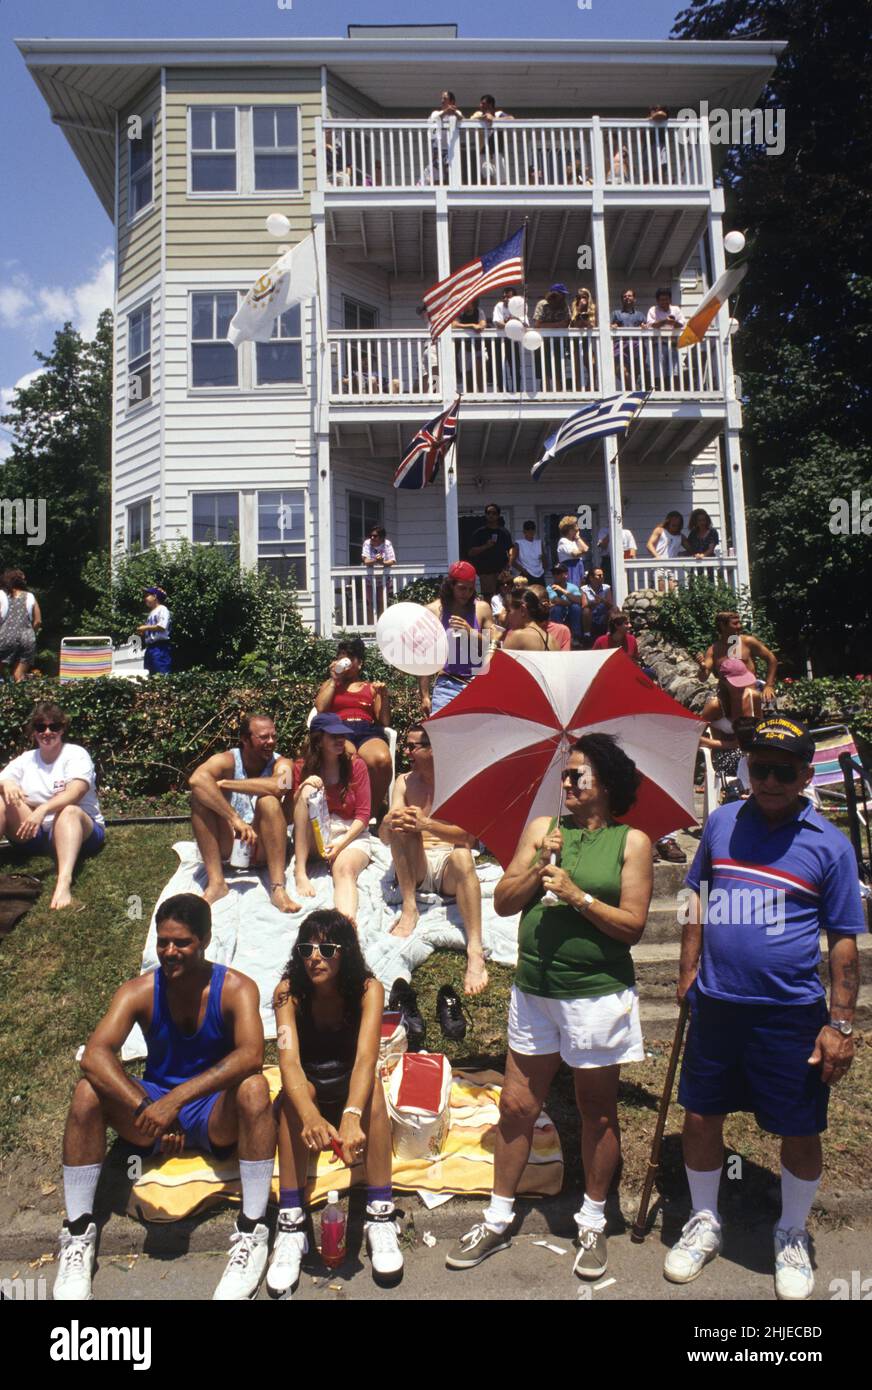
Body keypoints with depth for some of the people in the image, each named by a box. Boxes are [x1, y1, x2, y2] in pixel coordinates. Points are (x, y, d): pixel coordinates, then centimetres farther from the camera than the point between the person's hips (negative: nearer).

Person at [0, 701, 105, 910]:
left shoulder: (76, 755, -5)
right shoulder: (25, 759, 10)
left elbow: (75, 792, -22)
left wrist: (43, 809, -39)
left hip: (81, 831, -4)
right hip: (34, 836, 4)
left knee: (69, 811, -38)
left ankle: (64, 881, -62)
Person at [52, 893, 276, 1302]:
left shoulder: (236, 988, -16)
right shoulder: (139, 991, -10)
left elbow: (251, 1054, -34)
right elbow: (94, 1054, -25)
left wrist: (177, 1098, -43)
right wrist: (147, 1108, -39)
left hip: (216, 1115, -2)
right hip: (153, 1103, 3)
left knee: (254, 1087, -34)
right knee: (88, 1092, -23)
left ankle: (252, 1232, -24)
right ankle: (78, 1234, -11)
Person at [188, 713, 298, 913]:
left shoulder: (281, 764, -6)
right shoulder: (226, 761, -6)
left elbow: (279, 786, -33)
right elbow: (196, 779, -30)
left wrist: (225, 784, -25)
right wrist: (235, 819, -38)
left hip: (264, 847, -1)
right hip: (227, 846, 1)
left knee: (268, 801, -28)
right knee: (201, 795, -20)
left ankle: (278, 888, -35)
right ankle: (216, 883, -25)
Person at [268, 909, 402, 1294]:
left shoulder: (368, 989, -18)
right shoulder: (289, 991, -16)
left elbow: (366, 1057, -33)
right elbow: (289, 1060, -30)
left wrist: (351, 1116, -51)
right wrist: (311, 1117, -50)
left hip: (351, 1093, 0)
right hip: (307, 1096, 0)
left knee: (372, 1084, -32)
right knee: (296, 1089, -32)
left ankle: (380, 1217, -28)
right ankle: (291, 1224, -30)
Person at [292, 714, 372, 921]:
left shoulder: (355, 765, 0)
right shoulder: (302, 767, 4)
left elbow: (363, 815, -2)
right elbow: (291, 811, 1)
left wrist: (341, 843, -17)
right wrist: (303, 787, -18)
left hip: (351, 835, -2)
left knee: (344, 869, -34)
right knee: (309, 791, -23)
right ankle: (300, 872, -30)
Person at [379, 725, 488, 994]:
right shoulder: (404, 782, 10)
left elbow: (470, 837, -14)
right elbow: (384, 837, 0)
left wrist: (427, 825, -28)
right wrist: (390, 823, -24)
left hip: (449, 871, -3)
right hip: (415, 868, 3)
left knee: (462, 856, -36)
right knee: (403, 825, -22)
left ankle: (475, 951, -47)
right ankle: (409, 909, -24)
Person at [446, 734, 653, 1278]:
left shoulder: (632, 841, -4)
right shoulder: (542, 828, 6)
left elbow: (633, 925, -10)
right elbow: (503, 902, 2)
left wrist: (577, 894, -19)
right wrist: (539, 868, -14)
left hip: (598, 995, -3)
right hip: (534, 992, 3)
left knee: (598, 1112, 12)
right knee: (517, 1105, 10)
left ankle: (593, 1223, 31)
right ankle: (498, 1221, 27)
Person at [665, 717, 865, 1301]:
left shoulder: (829, 844, -7)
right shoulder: (722, 823, 1)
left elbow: (844, 941, -4)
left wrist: (840, 1024, -7)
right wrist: (688, 973, 6)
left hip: (791, 1013, -2)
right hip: (716, 1005, 3)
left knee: (800, 1131, 11)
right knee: (700, 1117, 13)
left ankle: (792, 1237, 38)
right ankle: (704, 1222, 37)